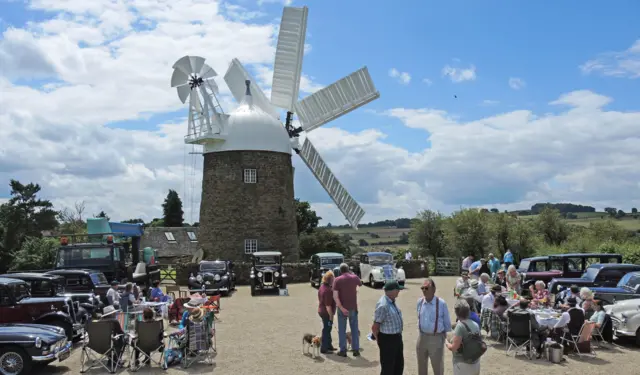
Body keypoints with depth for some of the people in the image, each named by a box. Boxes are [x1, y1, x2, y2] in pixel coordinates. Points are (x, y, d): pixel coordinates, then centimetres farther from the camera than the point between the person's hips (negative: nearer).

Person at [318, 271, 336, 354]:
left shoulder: (322, 286, 5)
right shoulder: (328, 290, -27)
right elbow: (328, 305, -26)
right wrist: (331, 317, -20)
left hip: (321, 311, 10)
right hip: (327, 313, -10)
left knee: (327, 329, 21)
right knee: (326, 330, 2)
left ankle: (329, 346, 34)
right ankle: (324, 349, 12)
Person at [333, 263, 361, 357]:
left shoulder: (337, 280, -8)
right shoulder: (354, 278, -2)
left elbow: (335, 296, -17)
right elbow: (360, 284, 23)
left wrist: (341, 308, -16)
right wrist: (352, 273, 22)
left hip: (342, 308, -2)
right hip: (353, 307, 2)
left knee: (342, 330, 8)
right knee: (355, 329, 12)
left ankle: (343, 350, 10)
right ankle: (356, 350, 14)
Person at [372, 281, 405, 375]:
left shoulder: (392, 301, 3)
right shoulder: (383, 305, -26)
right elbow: (375, 327, -21)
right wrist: (379, 341, -5)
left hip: (397, 338, 9)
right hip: (387, 339, -9)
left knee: (399, 365, 21)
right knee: (388, 367, 4)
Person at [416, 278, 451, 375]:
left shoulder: (441, 303, -16)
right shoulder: (419, 302, -3)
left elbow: (447, 322, -4)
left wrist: (445, 336, 4)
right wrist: (421, 332, 14)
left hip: (436, 338, -4)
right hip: (422, 337, 4)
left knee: (438, 367, 12)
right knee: (421, 366, 20)